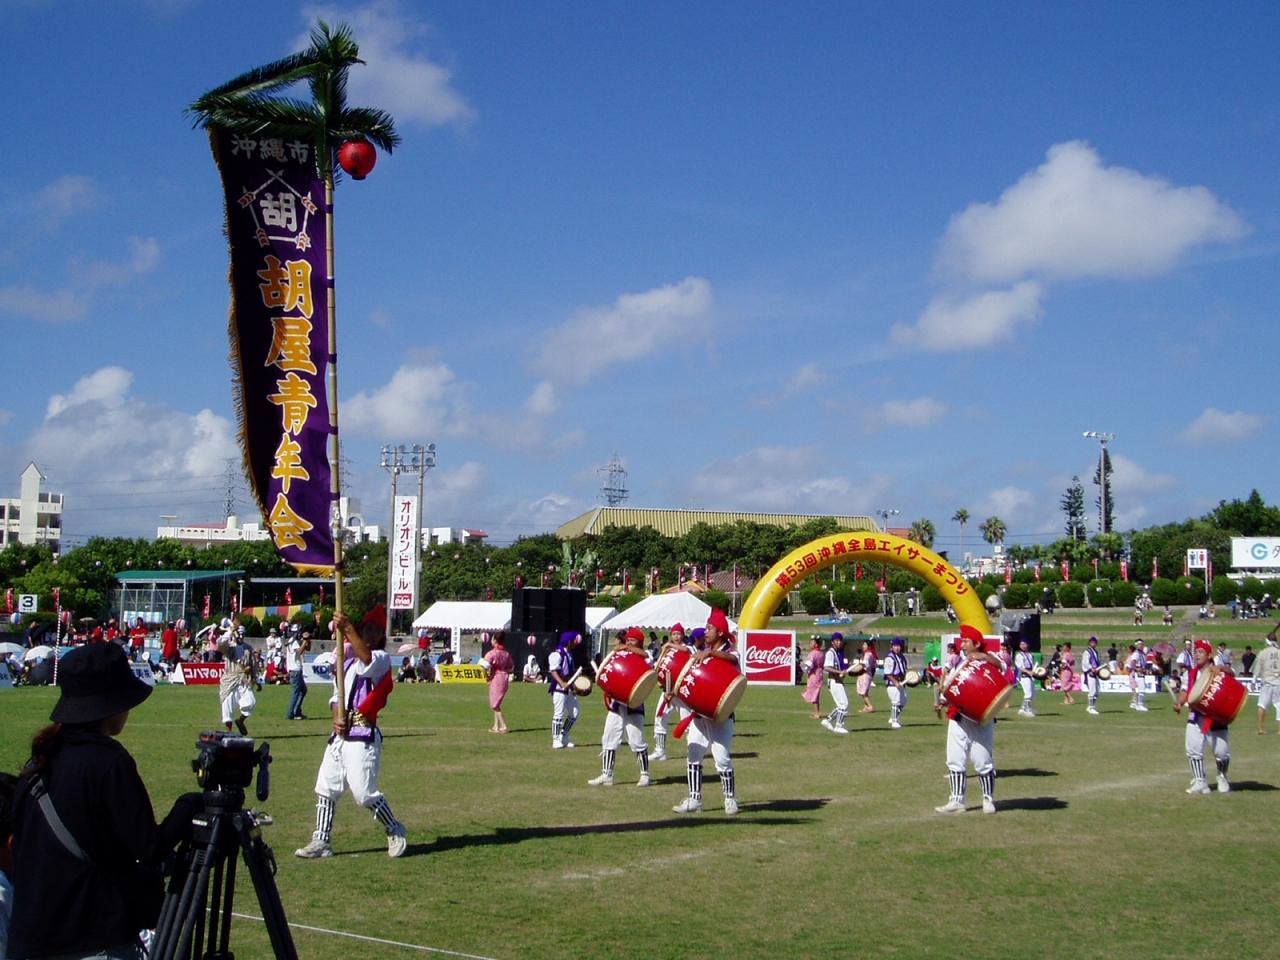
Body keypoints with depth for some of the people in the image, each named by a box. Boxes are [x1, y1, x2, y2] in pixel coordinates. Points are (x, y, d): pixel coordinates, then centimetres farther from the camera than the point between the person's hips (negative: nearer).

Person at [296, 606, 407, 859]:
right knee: (325, 788, 7)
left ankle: (396, 832, 12)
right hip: (340, 734, 8)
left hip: (362, 736, -7)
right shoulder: (346, 659, 19)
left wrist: (347, 628, -33)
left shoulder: (381, 659, -4)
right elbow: (336, 695, 19)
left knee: (364, 793, -8)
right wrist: (337, 717, -1)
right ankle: (322, 842, 15)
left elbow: (366, 658, -29)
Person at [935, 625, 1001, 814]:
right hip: (958, 718, 6)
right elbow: (949, 686, 22)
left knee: (983, 760, -1)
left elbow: (1001, 666, -23)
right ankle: (957, 801, 9)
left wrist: (984, 657, -35)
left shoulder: (987, 661, -1)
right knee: (955, 760, 4)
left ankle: (988, 799, 13)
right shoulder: (958, 663, 17)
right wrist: (941, 702, 6)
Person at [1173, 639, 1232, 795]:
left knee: (1222, 752, 0)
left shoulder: (1217, 671, -7)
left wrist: (1219, 668, -46)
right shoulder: (1192, 673, 9)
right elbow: (1186, 691, 14)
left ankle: (1222, 778, 28)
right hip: (1195, 718, 4)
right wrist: (1179, 703, -5)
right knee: (1193, 750, -3)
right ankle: (1199, 782, 9)